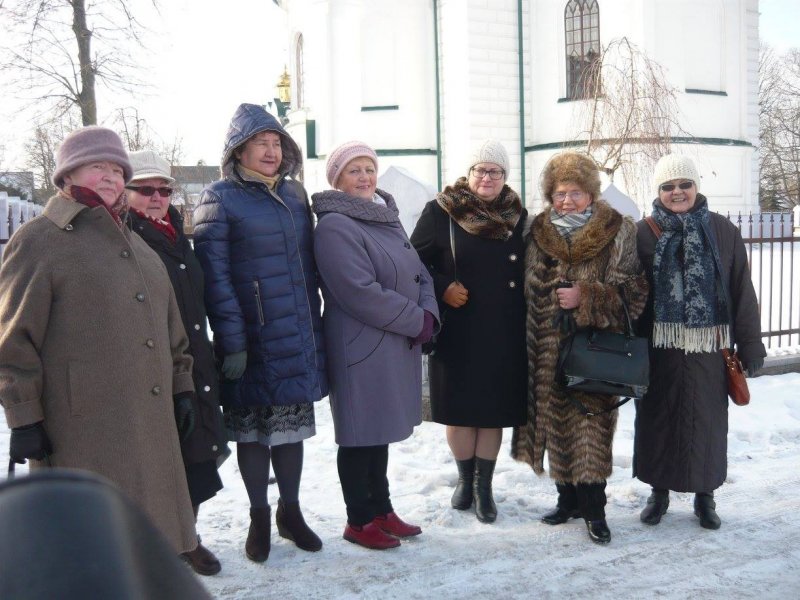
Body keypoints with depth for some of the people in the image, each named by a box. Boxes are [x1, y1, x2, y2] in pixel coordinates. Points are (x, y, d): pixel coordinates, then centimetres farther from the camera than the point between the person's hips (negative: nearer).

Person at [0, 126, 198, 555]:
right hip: (81, 429, -7)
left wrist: (181, 387, 18)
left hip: (150, 421, 7)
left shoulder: (133, 243, 21)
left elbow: (169, 326, 23)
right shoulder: (37, 241, -3)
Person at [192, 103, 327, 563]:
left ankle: (291, 511, 28)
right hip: (253, 339, -5)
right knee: (252, 426, 7)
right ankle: (259, 519, 23)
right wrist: (230, 341, -16)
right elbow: (214, 275, -11)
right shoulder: (221, 197, -5)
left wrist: (315, 325, 11)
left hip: (298, 335, 5)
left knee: (293, 422, 13)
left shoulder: (295, 193, 11)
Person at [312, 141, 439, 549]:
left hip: (400, 345, 8)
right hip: (361, 348, -8)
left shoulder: (388, 218, 13)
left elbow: (420, 274, 13)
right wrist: (417, 320, -14)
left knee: (380, 431, 17)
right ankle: (359, 521, 18)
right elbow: (362, 293, -22)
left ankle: (381, 510, 30)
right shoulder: (334, 226, -14)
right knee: (361, 435, 3)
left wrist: (428, 314, -6)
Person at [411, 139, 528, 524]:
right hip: (456, 330, -2)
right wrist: (442, 289, -13)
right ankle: (465, 479, 25)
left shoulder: (518, 216, 6)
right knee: (459, 407, 7)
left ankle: (484, 486, 18)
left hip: (503, 333, 2)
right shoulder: (441, 211, -3)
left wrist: (526, 317, 3)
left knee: (494, 408, 6)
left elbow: (529, 270, 13)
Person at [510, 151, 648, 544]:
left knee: (591, 427, -3)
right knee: (556, 423, 9)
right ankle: (567, 499, 25)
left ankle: (593, 508, 10)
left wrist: (586, 297, -16)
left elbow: (632, 291, -4)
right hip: (550, 350, 4)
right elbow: (528, 290, 14)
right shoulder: (539, 233, 9)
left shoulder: (618, 232, -1)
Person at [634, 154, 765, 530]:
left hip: (708, 348, 0)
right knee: (659, 419, 9)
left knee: (707, 420, 9)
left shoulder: (723, 232, 1)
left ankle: (704, 494, 27)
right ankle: (659, 490, 27)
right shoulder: (644, 233, -1)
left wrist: (750, 344, 0)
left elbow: (742, 291, 2)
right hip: (659, 348, 0)